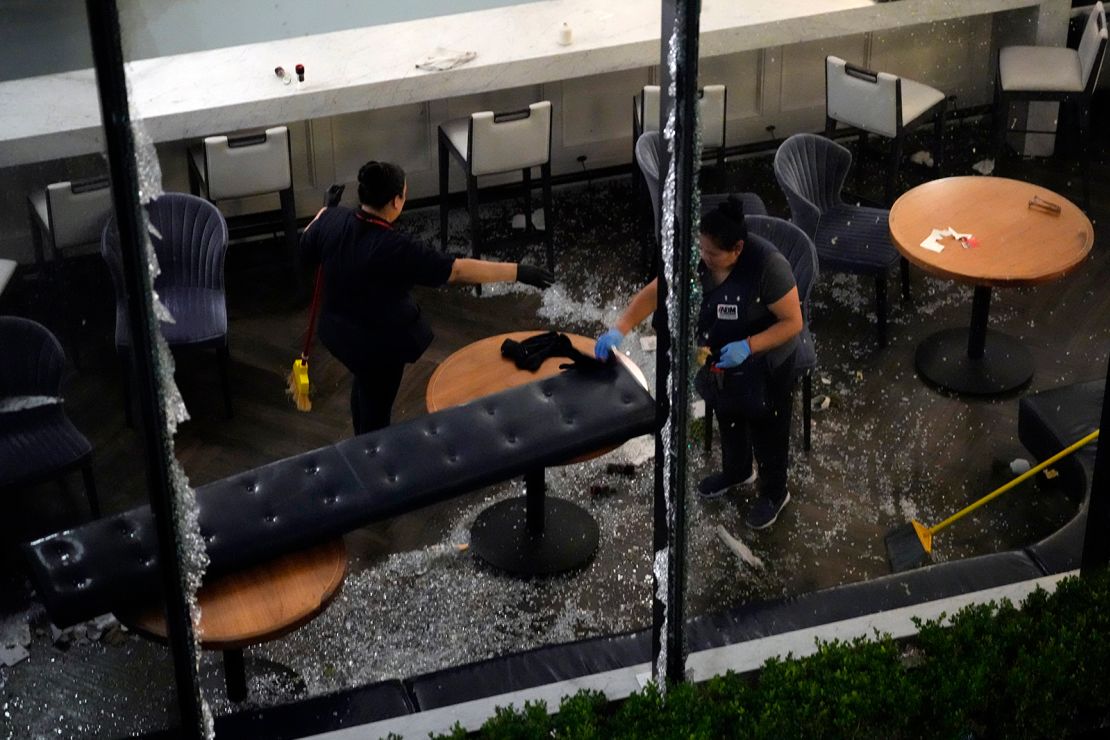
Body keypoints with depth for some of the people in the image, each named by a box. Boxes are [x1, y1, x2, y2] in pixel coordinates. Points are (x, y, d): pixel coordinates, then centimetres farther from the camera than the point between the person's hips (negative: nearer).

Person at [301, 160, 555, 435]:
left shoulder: (333, 219, -15)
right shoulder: (394, 249, -35)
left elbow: (307, 247, 7)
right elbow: (458, 270, -34)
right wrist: (518, 272, -30)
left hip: (338, 328, 8)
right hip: (378, 342, -8)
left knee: (364, 383, 34)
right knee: (376, 409, 14)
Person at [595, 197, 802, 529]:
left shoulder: (767, 265, -35)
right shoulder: (697, 258, -20)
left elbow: (793, 322, -26)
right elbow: (654, 292, -14)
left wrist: (748, 346, -37)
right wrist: (619, 329, -28)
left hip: (764, 366, -5)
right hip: (719, 360, 5)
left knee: (766, 430, 17)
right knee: (728, 417, 29)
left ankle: (774, 493, 43)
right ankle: (737, 470, 58)